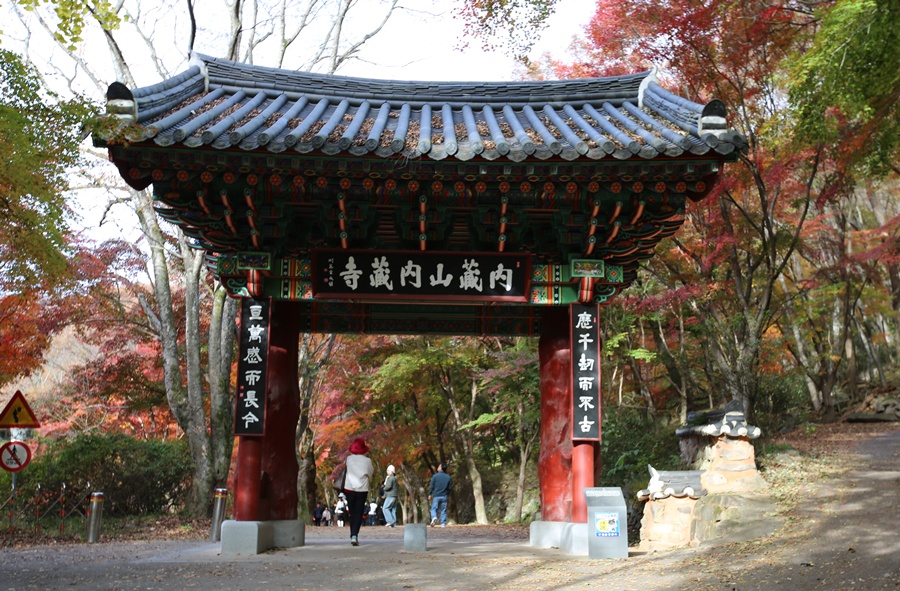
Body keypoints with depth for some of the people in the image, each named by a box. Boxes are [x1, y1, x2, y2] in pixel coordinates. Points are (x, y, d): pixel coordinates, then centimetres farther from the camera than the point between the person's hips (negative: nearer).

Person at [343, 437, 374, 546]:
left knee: (352, 513, 13)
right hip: (362, 489, -2)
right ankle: (354, 536, -15)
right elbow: (371, 473, 8)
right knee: (358, 513, 0)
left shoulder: (349, 459, -2)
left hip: (349, 488, 2)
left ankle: (353, 536, 14)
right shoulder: (367, 460, -5)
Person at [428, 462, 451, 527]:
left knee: (434, 508, 4)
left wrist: (430, 494, 7)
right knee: (443, 510, 7)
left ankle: (434, 517, -23)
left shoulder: (435, 476, -4)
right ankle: (443, 523, 3)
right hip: (444, 496, 2)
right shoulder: (448, 477, 5)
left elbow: (432, 486, -3)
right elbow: (449, 488, 7)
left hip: (436, 496, -2)